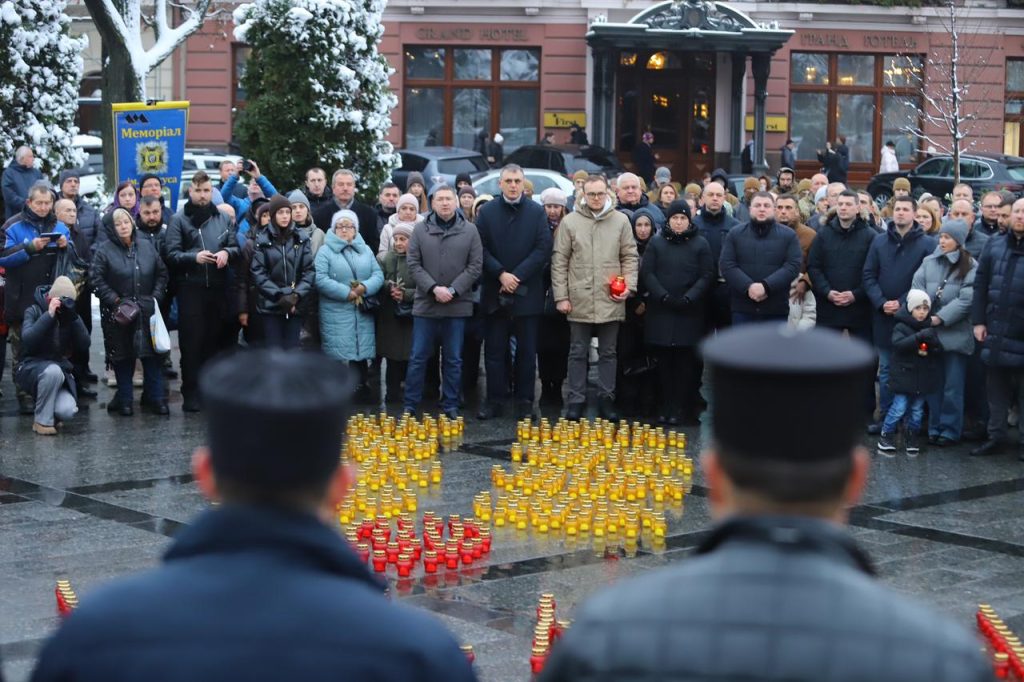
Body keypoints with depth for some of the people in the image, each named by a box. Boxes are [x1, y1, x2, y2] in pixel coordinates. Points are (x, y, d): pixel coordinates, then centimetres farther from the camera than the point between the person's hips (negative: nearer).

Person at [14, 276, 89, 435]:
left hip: (59, 369, 3)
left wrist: (73, 317, -19)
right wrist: (49, 315, -30)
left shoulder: (70, 315, 4)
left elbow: (84, 346, -9)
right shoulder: (34, 311, -7)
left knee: (67, 411, -25)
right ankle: (42, 421, -18)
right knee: (53, 371, -38)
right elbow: (27, 339, -26)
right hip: (31, 369, -3)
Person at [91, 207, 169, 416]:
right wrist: (115, 300, -13)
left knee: (153, 355, 2)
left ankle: (155, 398, 12)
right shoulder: (105, 250, -3)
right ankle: (124, 401, 13)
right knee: (123, 358, 3)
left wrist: (156, 297, 0)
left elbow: (162, 273, 12)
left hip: (147, 311, 3)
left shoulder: (147, 246, 8)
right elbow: (96, 279, -7)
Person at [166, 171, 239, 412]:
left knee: (217, 340, 7)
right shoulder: (179, 219, 1)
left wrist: (227, 253, -10)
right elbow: (172, 254, -5)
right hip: (190, 288, -3)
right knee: (191, 343, -4)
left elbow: (235, 247, 12)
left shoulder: (222, 218, 12)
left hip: (219, 288, 4)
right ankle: (191, 395, 0)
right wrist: (194, 257, -20)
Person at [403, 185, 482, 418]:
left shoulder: (469, 230, 1)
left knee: (453, 359, 7)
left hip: (457, 305, 0)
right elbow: (413, 264, -1)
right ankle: (410, 406, 12)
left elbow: (475, 265, -1)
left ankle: (450, 406, 16)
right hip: (425, 303, 0)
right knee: (418, 357, 5)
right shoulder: (421, 229, 2)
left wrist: (453, 290, -11)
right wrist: (434, 288, -13)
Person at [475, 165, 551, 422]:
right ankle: (494, 400, 11)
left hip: (527, 292, -1)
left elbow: (543, 249, -4)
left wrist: (517, 276, -11)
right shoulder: (487, 212, 5)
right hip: (494, 292, 1)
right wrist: (501, 274, -12)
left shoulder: (537, 212, 2)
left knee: (527, 350, 4)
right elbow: (480, 249, 0)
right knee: (495, 350, 5)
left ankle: (525, 401, 11)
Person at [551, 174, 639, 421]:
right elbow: (559, 261, 2)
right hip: (579, 300, -1)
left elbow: (630, 257, 8)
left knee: (608, 353, 9)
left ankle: (607, 399, 17)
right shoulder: (570, 222, 0)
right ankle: (576, 401, 12)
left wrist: (629, 285, -4)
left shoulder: (621, 221, 3)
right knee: (578, 353, 6)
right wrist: (561, 296, -2)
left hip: (610, 300, 1)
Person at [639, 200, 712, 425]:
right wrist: (664, 296, -10)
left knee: (686, 362, -3)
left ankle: (684, 410, 0)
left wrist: (688, 298, -12)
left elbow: (706, 276, 1)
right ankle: (666, 409, 8)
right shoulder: (656, 242, 9)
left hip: (689, 312, -1)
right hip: (660, 311, 1)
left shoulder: (700, 244, 5)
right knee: (664, 360, 3)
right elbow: (647, 273, 2)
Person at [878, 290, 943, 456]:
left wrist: (929, 349, -14)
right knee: (899, 408, -8)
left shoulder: (930, 328, 8)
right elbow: (898, 344, -25)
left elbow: (941, 350, 7)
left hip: (924, 376, 5)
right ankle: (886, 437, 6)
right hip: (904, 374, -5)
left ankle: (911, 437, 25)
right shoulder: (901, 327, -7)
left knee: (917, 410, 10)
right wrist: (919, 336, -34)